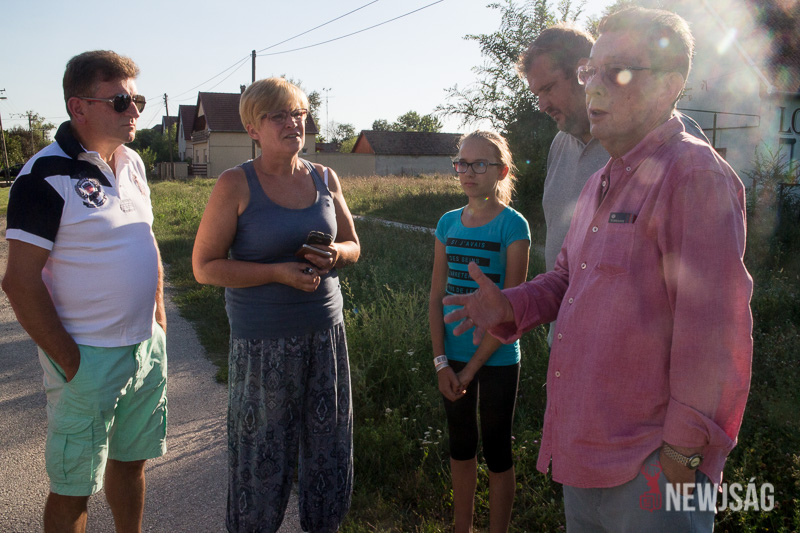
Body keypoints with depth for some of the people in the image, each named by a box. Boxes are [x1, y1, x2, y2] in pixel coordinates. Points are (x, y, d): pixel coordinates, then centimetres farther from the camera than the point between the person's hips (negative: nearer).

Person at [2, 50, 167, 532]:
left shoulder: (133, 164, 6)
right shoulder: (47, 175, -16)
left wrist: (159, 320, 10)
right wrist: (69, 361, -14)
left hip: (147, 347, 7)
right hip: (89, 357, -6)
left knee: (132, 460, 21)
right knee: (73, 488, 9)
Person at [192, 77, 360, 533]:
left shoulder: (325, 178, 7)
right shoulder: (236, 185, -6)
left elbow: (354, 246, 16)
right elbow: (205, 266, -7)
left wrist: (335, 254, -8)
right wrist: (278, 273, -18)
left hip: (325, 332, 4)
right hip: (264, 341, -4)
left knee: (330, 442, 12)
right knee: (263, 451, 6)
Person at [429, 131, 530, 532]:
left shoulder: (512, 225, -11)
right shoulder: (448, 223, 3)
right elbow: (437, 296, 3)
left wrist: (471, 370, -13)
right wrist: (441, 362, -5)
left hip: (496, 360, -5)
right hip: (452, 357, 5)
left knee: (496, 451, 9)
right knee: (460, 446, 18)